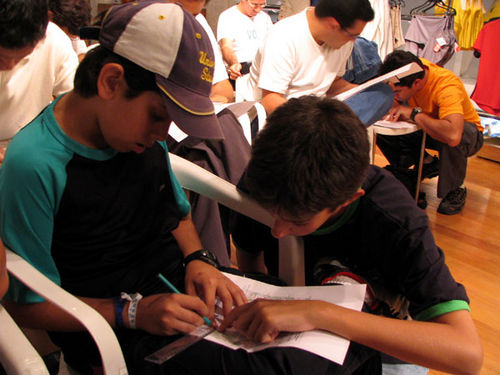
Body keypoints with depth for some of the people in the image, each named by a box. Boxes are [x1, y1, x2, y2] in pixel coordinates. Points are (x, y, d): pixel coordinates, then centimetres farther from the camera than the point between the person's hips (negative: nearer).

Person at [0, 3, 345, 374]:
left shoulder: (144, 131, 1)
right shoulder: (35, 165, -21)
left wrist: (198, 259, -3)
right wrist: (131, 313, -21)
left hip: (177, 280, 7)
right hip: (114, 330, -6)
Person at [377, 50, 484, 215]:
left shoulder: (447, 86, -38)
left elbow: (453, 135, -54)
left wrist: (414, 113, -41)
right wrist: (395, 107, -22)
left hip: (467, 132, -6)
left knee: (452, 140, -42)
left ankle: (456, 189, -13)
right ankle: (427, 164, 5)